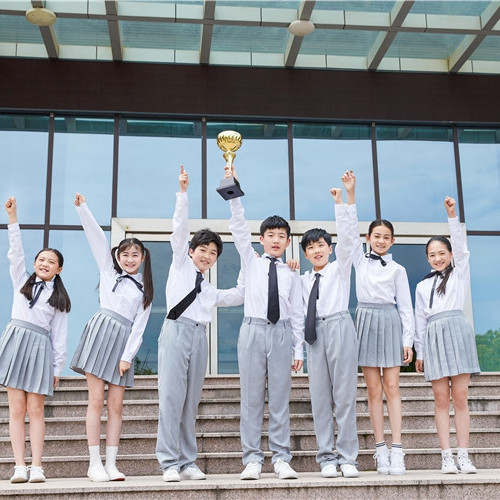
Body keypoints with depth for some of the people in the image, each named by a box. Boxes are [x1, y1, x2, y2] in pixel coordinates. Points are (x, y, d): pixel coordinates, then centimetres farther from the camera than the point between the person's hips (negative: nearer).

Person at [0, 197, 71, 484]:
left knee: (35, 410, -4)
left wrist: (58, 368, 2)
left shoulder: (60, 299, 12)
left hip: (40, 347, -1)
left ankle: (36, 467, -1)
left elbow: (60, 336, 7)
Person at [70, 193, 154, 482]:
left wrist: (128, 356, -3)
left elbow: (139, 327, 7)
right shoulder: (108, 269, 14)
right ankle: (94, 464, -1)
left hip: (124, 341, 2)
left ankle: (111, 464, 4)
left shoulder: (145, 290, 15)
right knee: (96, 400, -5)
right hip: (101, 331, -1)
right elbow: (97, 236, 3)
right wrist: (83, 208, -7)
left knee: (116, 406, -1)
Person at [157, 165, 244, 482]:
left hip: (199, 338, 5)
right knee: (171, 397, -9)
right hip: (177, 331, -5)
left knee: (191, 401, 5)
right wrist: (183, 192, -2)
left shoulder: (210, 290, 27)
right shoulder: (181, 265, 13)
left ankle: (188, 462, 9)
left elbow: (236, 297, 32)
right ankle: (170, 462, -6)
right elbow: (180, 229, 5)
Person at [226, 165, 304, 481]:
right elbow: (239, 227, -1)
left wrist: (299, 349, 5)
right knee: (251, 398, 1)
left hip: (282, 333, 1)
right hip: (254, 330, -1)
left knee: (280, 399, 3)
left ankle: (281, 459, 9)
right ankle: (252, 459, 7)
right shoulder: (251, 262, 9)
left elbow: (297, 313, 10)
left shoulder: (292, 274, 11)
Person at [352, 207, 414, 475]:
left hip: (389, 322, -1)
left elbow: (405, 306, 5)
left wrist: (408, 340, -2)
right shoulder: (360, 259, 12)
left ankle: (397, 450, -3)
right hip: (366, 320, 1)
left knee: (391, 387, -4)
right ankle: (381, 450, 4)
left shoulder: (397, 269, 9)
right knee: (374, 389, 1)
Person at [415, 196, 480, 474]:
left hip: (457, 331, -2)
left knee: (460, 396, -4)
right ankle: (447, 456, -2)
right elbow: (420, 320, 16)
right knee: (441, 399, -2)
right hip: (434, 337, 2)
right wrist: (419, 352, 11)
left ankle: (464, 456, -2)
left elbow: (461, 248, -1)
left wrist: (452, 216, -9)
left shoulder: (460, 274, 14)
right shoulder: (423, 287, 19)